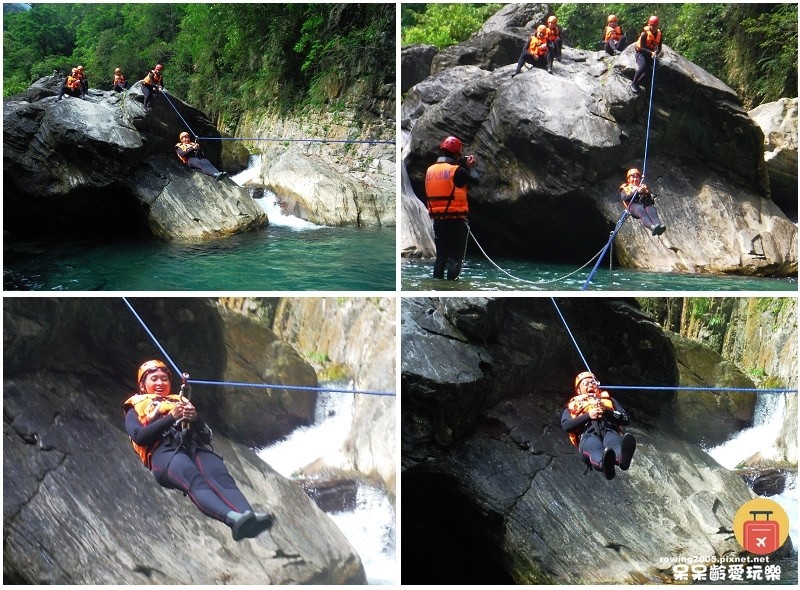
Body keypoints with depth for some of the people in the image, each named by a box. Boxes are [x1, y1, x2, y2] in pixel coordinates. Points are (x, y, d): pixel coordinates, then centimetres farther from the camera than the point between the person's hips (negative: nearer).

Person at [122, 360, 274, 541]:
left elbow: (207, 436, 25)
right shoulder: (135, 408, 30)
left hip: (195, 447, 3)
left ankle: (250, 517, -61)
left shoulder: (182, 402, 38)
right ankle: (234, 518, -65)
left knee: (223, 478, -33)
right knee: (196, 481, -38)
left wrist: (195, 418, 4)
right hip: (164, 451, -3)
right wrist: (171, 417, -2)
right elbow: (139, 437, 6)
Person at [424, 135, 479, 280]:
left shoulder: (430, 170, 6)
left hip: (438, 219, 6)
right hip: (456, 220, -6)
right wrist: (471, 167, 12)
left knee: (441, 256, 15)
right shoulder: (457, 170, -13)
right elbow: (475, 181, -4)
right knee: (456, 258, 1)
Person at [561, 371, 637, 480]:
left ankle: (622, 457, -78)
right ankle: (605, 464, -79)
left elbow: (626, 420, 21)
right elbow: (566, 425, 11)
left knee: (614, 443, -41)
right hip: (588, 435, -2)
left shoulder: (608, 400, 39)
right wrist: (588, 415, -1)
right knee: (595, 448, -43)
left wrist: (607, 411, 4)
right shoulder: (573, 406, 34)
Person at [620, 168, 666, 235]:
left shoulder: (643, 186, 39)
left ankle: (659, 225, -66)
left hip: (646, 204, 3)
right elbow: (624, 198, 5)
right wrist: (637, 191, -4)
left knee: (651, 209, -36)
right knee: (640, 209, -41)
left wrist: (645, 192, 1)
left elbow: (651, 200, 21)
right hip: (633, 205, -3)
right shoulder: (625, 188, 32)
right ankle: (652, 227, -68)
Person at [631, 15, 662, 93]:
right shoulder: (645, 33, -15)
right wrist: (651, 52, -32)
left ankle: (637, 83, -14)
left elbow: (659, 48, 7)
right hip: (641, 52, -5)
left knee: (651, 68, -22)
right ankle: (633, 84, -21)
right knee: (643, 66, -32)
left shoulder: (659, 34, 1)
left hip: (650, 54, 5)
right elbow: (641, 47, -19)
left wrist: (656, 53, -16)